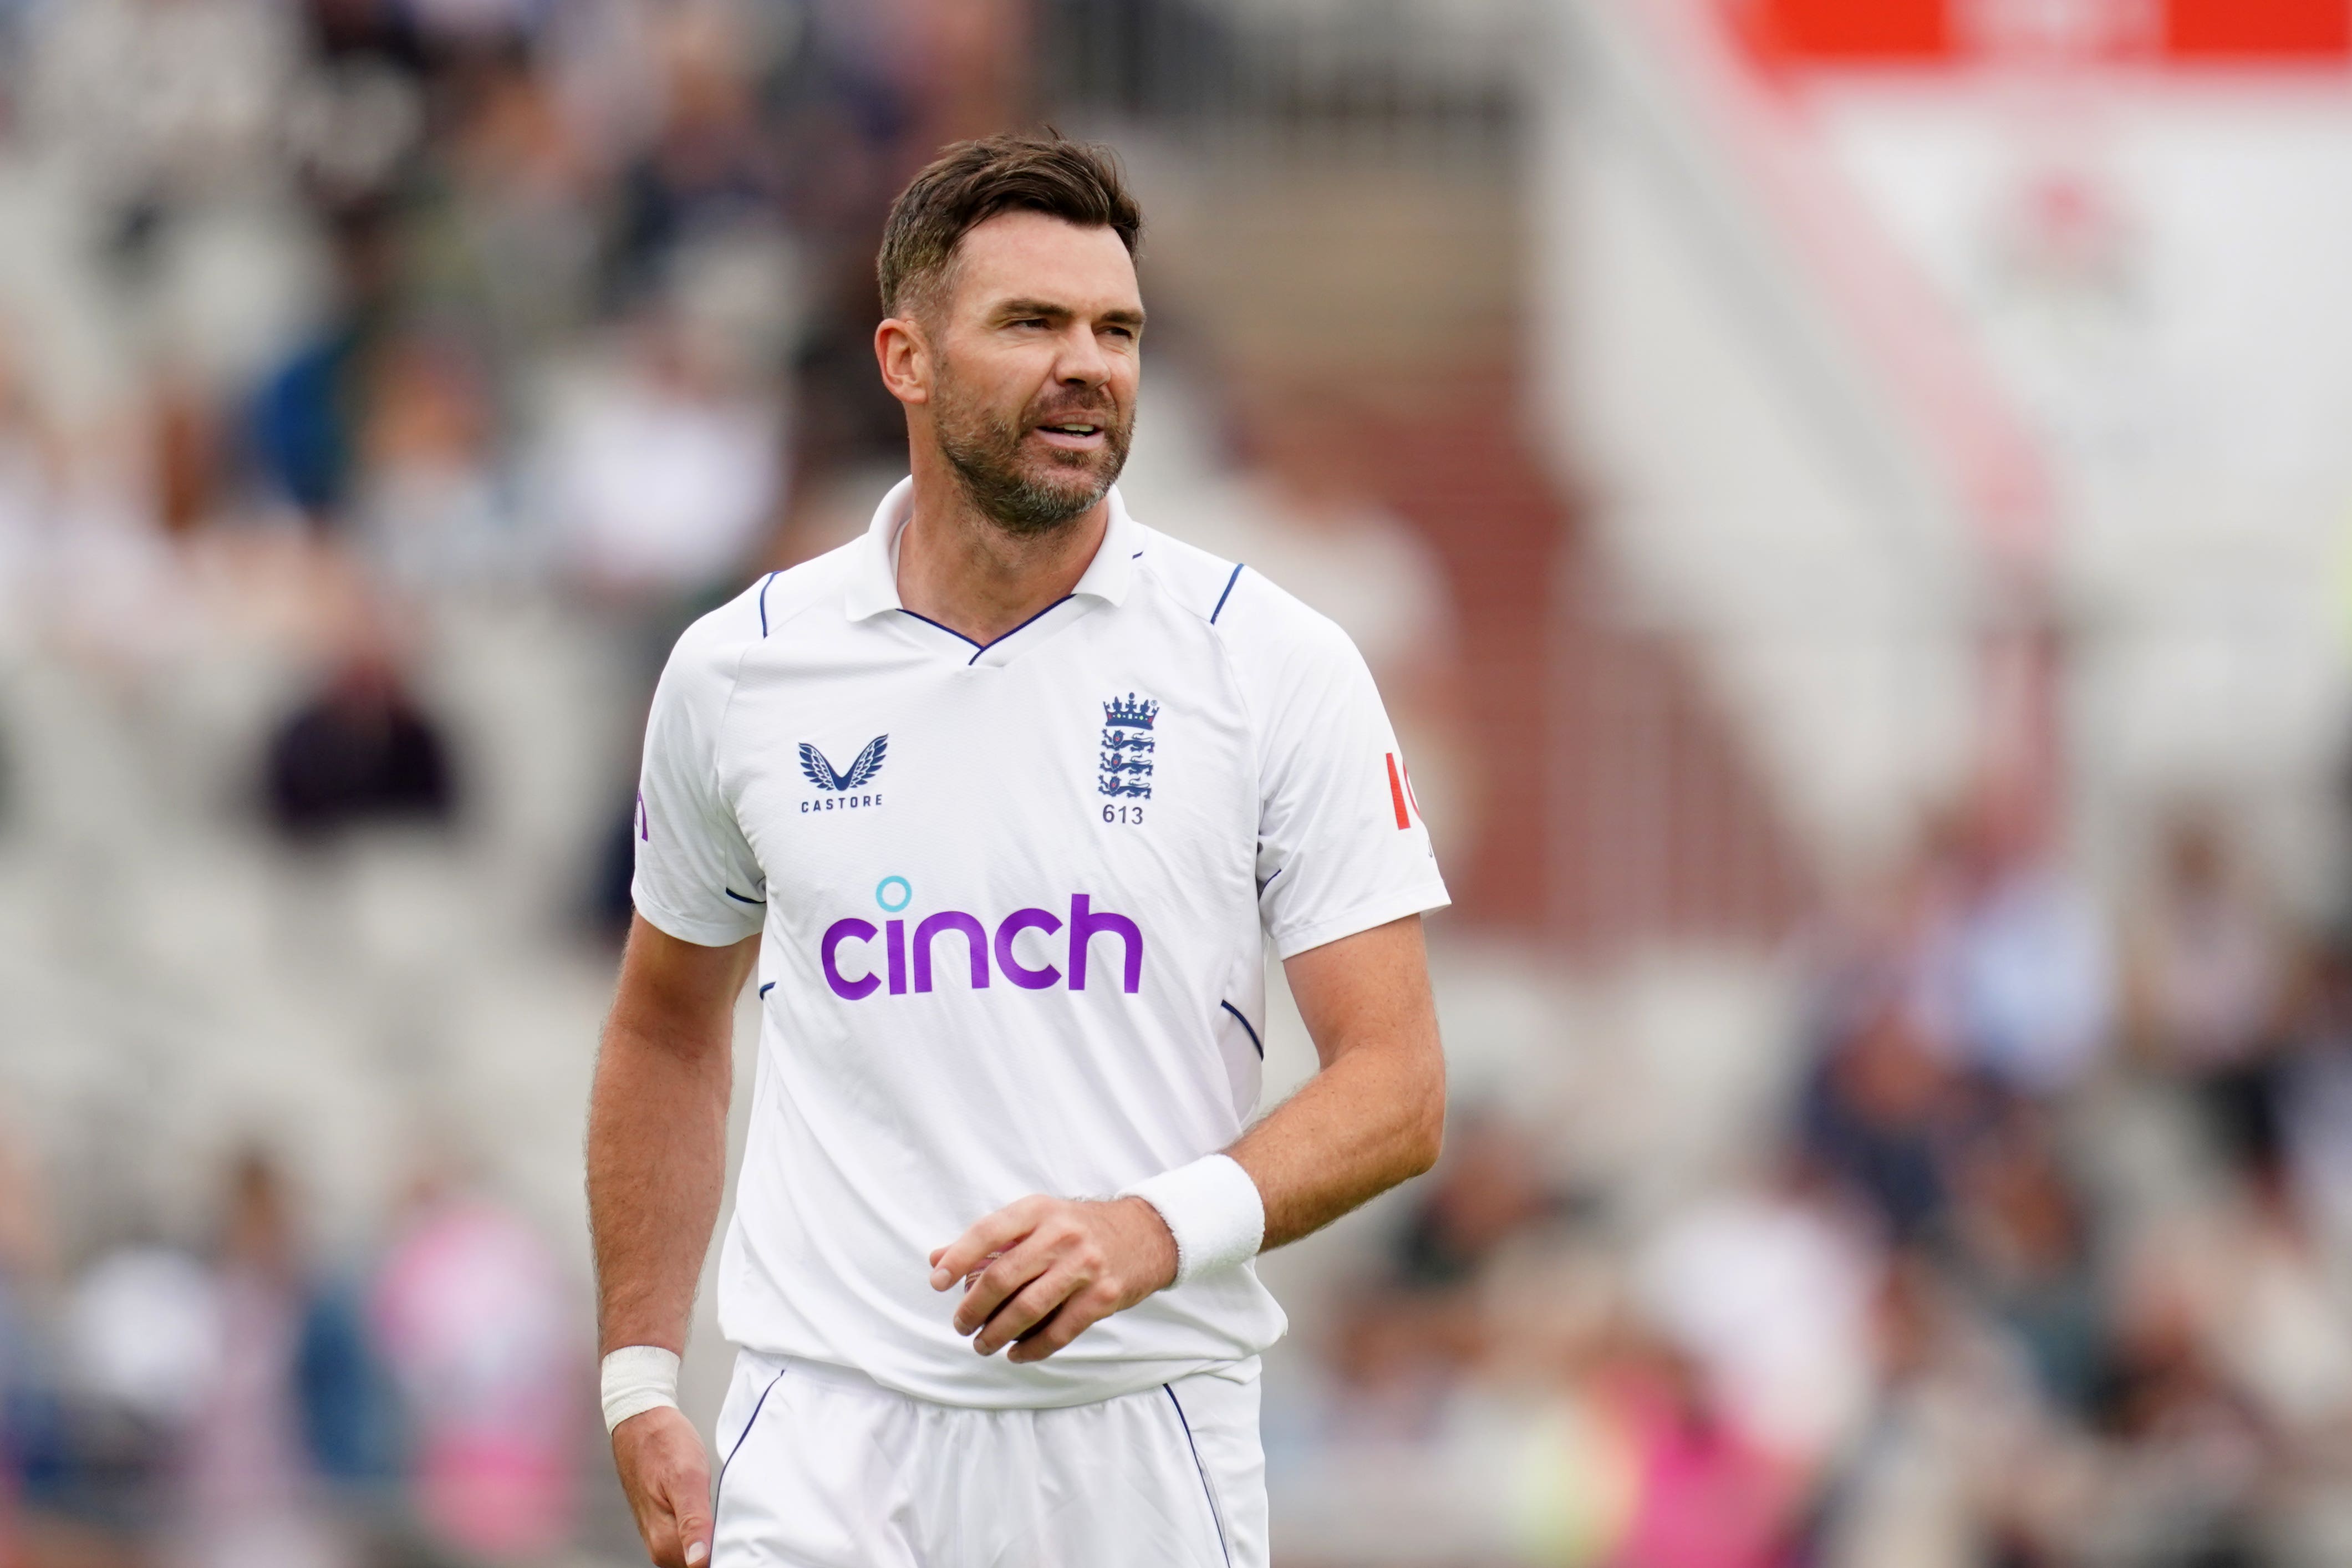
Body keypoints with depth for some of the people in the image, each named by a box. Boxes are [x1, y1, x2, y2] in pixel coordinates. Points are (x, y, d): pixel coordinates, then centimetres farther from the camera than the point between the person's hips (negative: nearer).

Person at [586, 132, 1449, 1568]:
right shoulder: (741, 668, 5)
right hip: (832, 1436, 0)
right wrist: (640, 1378, 13)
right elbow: (665, 1031, 20)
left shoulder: (1275, 665, -1)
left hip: (1145, 1447, 0)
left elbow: (1397, 1086, -4)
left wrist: (1158, 1230, -21)